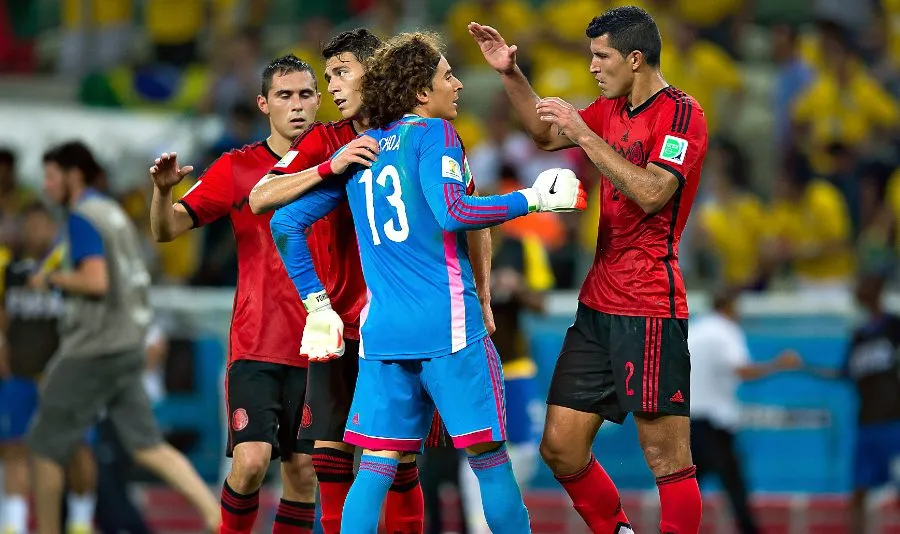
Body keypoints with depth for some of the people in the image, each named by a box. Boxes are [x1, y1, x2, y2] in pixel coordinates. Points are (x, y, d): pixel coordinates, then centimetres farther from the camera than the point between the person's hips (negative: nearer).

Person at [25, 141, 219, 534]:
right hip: (127, 345, 9)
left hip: (92, 352, -9)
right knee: (147, 446, 5)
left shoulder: (82, 218, -13)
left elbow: (95, 280, -24)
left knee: (45, 447, 3)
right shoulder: (113, 212, 15)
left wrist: (51, 279, -10)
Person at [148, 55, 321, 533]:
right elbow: (167, 229, -4)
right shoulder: (237, 167, 1)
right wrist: (163, 189, -24)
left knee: (303, 471, 4)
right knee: (251, 461, -16)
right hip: (256, 345, -2)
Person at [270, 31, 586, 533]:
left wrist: (317, 305, 18)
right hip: (449, 324, -5)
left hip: (381, 333, 5)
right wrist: (533, 199, -10)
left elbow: (286, 223, 15)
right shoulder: (432, 134, -3)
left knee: (376, 469, 3)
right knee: (489, 456, 4)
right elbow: (451, 211, -19)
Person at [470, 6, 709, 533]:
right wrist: (510, 73, 18)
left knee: (667, 457, -8)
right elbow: (546, 134, 31)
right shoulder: (612, 109, 15)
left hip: (650, 310, -8)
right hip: (598, 306, 8)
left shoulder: (681, 113, -9)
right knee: (560, 448, 7)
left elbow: (652, 193, -22)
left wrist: (585, 134, -20)